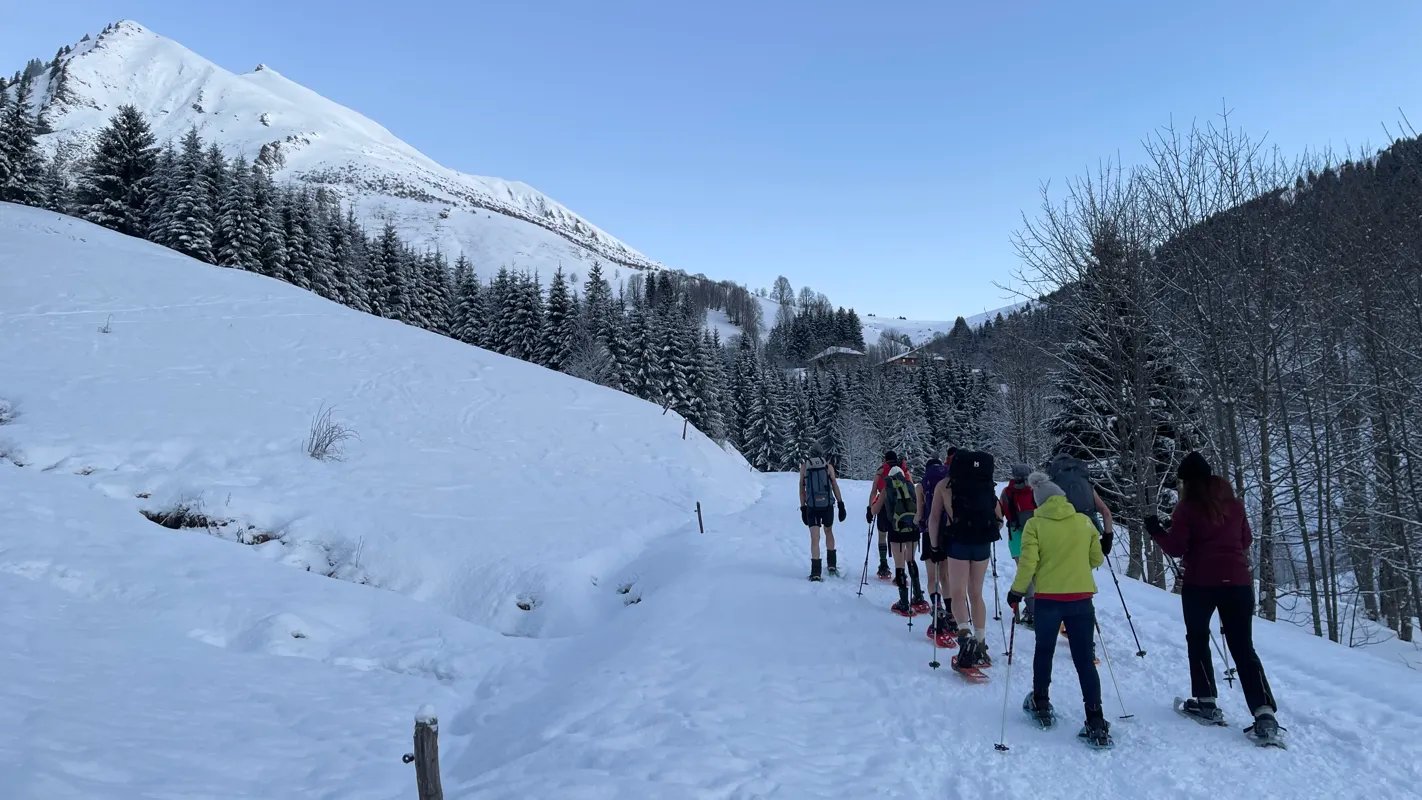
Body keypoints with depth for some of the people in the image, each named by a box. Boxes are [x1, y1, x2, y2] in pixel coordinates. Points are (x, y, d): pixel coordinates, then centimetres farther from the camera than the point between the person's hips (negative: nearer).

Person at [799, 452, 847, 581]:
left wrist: (803, 508, 7)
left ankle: (816, 572, -5)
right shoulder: (828, 466, 0)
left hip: (812, 507, -1)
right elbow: (835, 486, 1)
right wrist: (840, 504, 6)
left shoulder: (804, 467, 0)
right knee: (829, 532, 23)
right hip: (828, 505, 1)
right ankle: (832, 564, 28)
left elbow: (802, 489, 2)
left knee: (815, 539, 0)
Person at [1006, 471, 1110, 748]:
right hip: (1081, 598, 2)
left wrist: (1017, 591, 2)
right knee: (1085, 660, 5)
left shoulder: (1035, 524, -7)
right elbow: (1096, 560, 8)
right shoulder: (1084, 521, 1)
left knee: (1044, 651, 20)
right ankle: (1096, 723, 1)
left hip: (1048, 599, -1)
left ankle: (1041, 705, 31)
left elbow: (1027, 563, -12)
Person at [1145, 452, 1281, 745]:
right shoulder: (1234, 503, 6)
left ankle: (1206, 702, 15)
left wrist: (1156, 530, 5)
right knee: (1243, 647, 6)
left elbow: (1176, 548, -10)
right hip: (1238, 581, 4)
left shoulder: (1187, 507, -8)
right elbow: (1246, 540, 15)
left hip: (1200, 583, -4)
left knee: (1198, 640, 15)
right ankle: (1265, 713, -6)